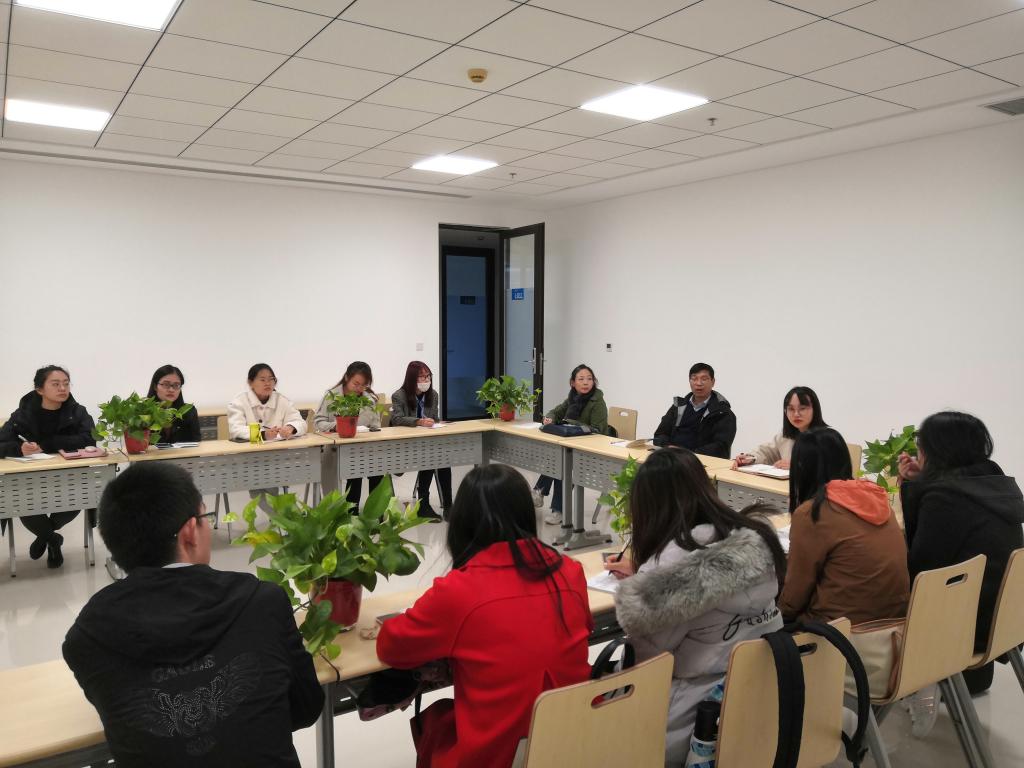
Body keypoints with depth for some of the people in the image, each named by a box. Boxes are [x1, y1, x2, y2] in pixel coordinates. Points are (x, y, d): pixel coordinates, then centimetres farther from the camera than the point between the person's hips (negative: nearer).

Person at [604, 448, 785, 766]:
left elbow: (645, 650, -15)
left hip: (703, 712, -7)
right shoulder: (756, 536, -3)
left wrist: (631, 584, 0)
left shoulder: (676, 558, -26)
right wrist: (641, 573, 16)